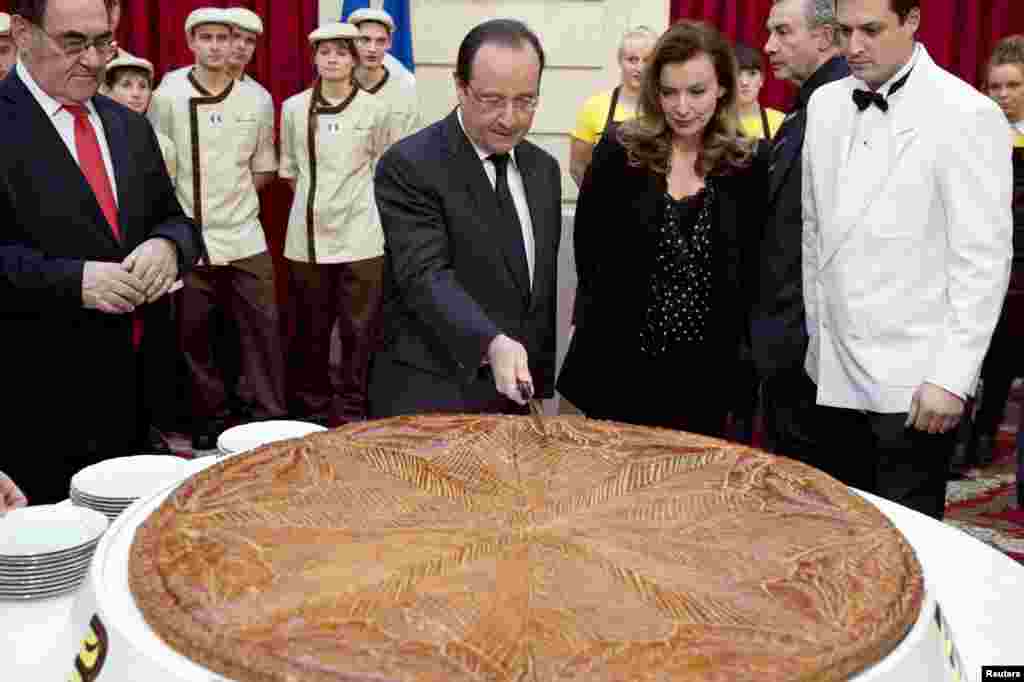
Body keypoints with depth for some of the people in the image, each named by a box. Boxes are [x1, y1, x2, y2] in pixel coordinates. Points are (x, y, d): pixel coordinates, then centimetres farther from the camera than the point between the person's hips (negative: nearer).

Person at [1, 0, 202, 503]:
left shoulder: (130, 128, 13)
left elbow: (173, 220, 16)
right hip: (41, 394, -5)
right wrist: (71, 279, -22)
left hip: (136, 382, 6)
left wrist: (167, 246, -7)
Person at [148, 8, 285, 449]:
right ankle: (212, 417, 20)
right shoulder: (167, 97, -1)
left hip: (244, 236, 1)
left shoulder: (257, 99, 5)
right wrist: (189, 200, -4)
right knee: (195, 336, 6)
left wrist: (232, 193, 2)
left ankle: (268, 417, 12)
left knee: (262, 329, 1)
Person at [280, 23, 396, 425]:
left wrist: (360, 195, 8)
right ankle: (312, 411, 22)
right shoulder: (293, 108, 4)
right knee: (310, 329, 9)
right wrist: (313, 197, 13)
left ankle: (351, 414, 13)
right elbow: (288, 168, 15)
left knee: (358, 329, 1)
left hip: (360, 236, -1)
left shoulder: (375, 110, -1)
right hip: (308, 235, 2)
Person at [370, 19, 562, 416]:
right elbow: (426, 275, -23)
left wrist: (541, 383, 13)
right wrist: (491, 343, -38)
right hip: (430, 400, -6)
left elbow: (542, 286, 13)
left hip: (516, 396, 6)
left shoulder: (543, 169, 8)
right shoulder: (409, 165, -13)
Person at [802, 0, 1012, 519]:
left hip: (913, 381, -5)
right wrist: (816, 335, 14)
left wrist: (952, 378, -14)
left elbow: (983, 261, -12)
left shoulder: (966, 115, -11)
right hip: (836, 375, 6)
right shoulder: (825, 105, 7)